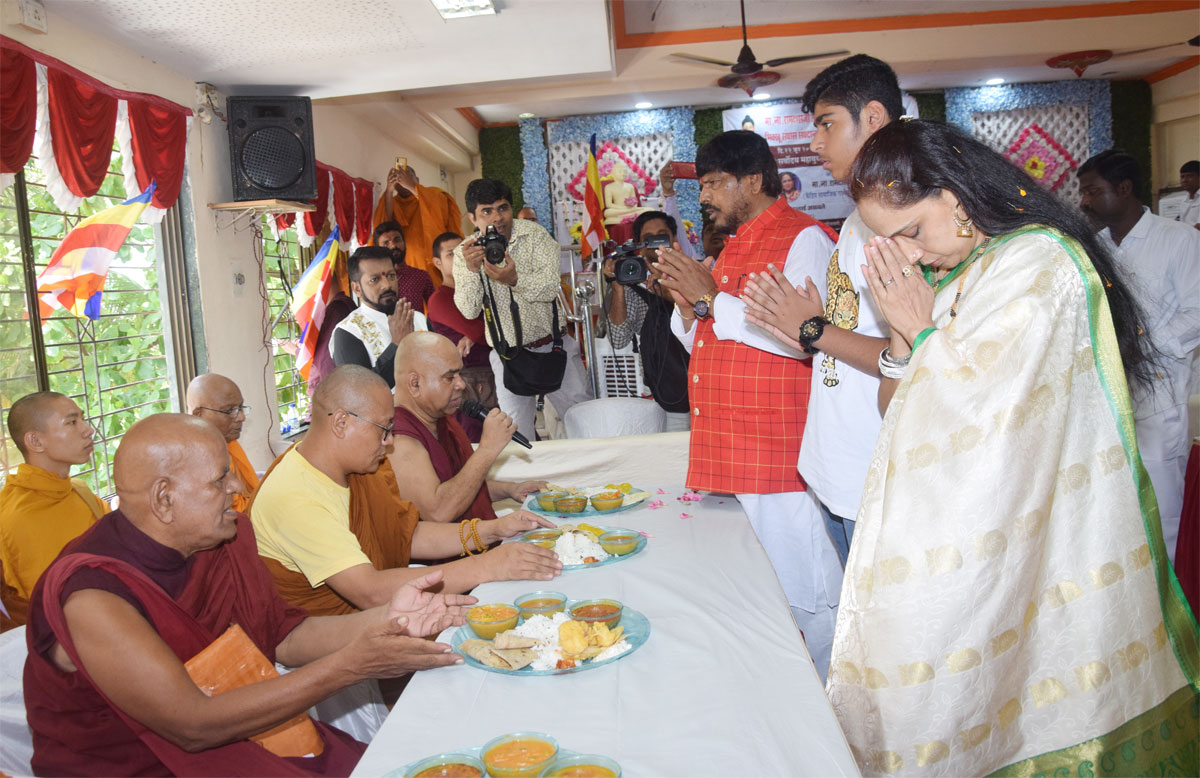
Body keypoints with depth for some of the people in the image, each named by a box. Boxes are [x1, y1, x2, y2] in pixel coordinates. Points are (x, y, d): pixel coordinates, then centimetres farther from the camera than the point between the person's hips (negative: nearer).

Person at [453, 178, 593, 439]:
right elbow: (469, 311, -9)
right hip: (508, 356, 1)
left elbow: (551, 287, -19)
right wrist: (472, 270, -25)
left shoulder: (534, 234, -6)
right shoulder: (465, 252, -1)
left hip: (554, 345, 0)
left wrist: (515, 279, -37)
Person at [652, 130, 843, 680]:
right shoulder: (734, 247, 20)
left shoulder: (804, 238, -7)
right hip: (725, 450, 9)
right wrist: (686, 301, 3)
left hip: (777, 454, -9)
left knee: (803, 595, -2)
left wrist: (711, 300, -15)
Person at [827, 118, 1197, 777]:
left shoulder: (1041, 260, -12)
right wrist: (902, 335, -3)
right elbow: (897, 410, 12)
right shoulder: (939, 279, 10)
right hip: (956, 542, 7)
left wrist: (923, 329, -6)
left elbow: (986, 412, -15)